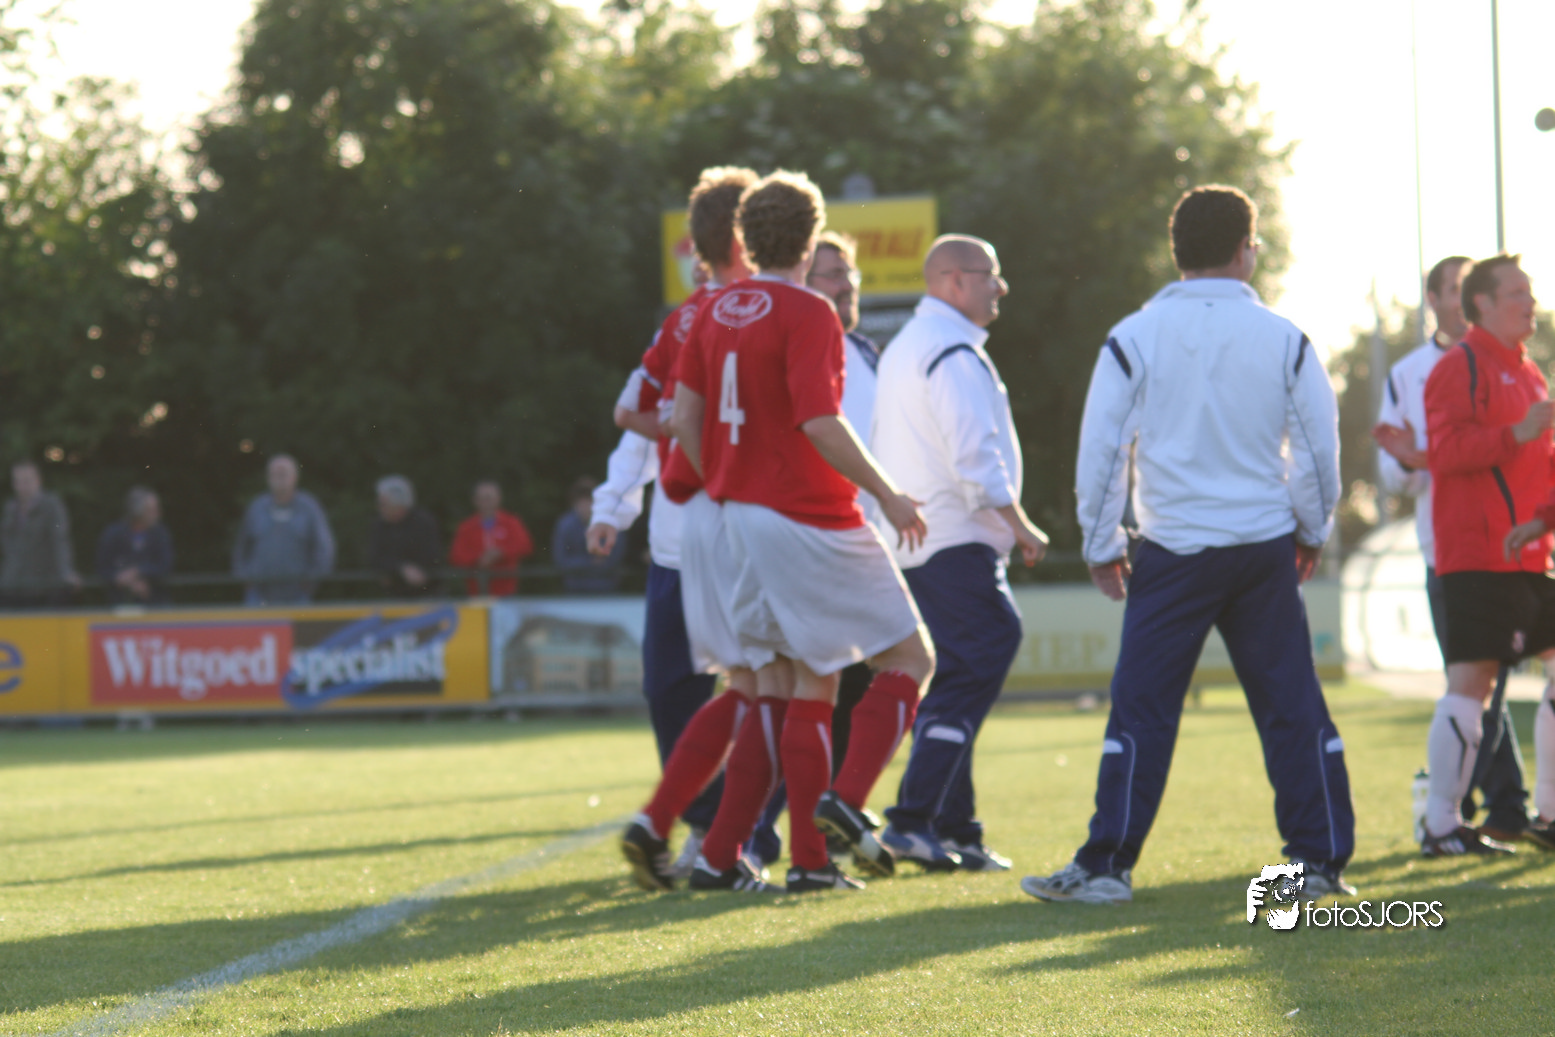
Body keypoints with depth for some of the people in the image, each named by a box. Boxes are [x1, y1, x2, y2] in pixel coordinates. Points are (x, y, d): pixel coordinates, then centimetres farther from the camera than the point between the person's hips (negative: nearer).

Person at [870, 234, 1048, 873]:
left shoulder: (905, 348, 20)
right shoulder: (954, 353, -13)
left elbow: (889, 451, 23)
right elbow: (974, 455, -20)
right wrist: (1020, 527, -13)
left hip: (912, 544, 10)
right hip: (957, 542, -10)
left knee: (950, 683, 11)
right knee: (969, 681, -10)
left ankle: (954, 828, 12)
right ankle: (913, 820, -16)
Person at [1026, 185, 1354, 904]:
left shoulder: (1134, 339, -3)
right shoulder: (1284, 339, 0)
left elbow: (1100, 450, -1)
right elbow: (1319, 447, 6)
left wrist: (1102, 547, 11)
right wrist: (1313, 531, 22)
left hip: (1173, 549, -2)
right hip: (1266, 547, 2)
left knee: (1142, 708, 0)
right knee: (1293, 707, 8)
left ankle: (1106, 865, -2)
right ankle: (1320, 858, 9)